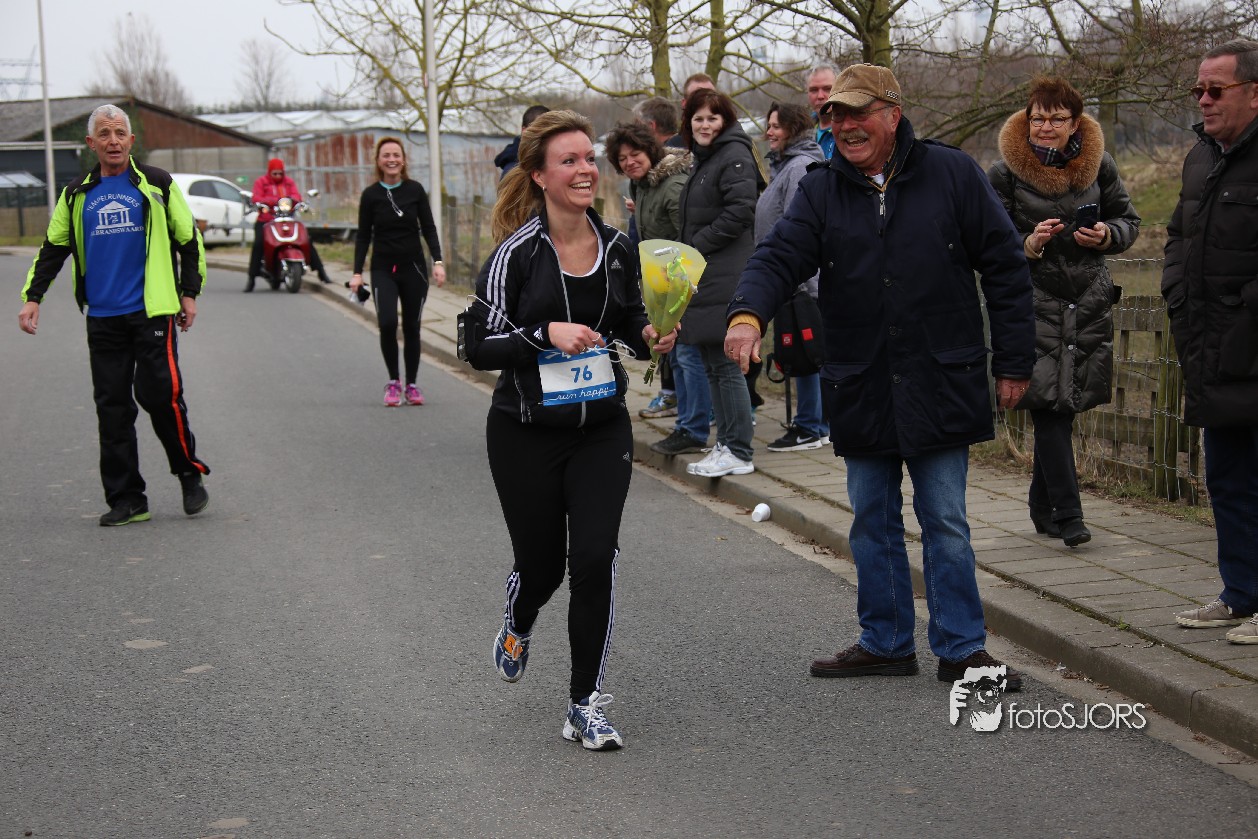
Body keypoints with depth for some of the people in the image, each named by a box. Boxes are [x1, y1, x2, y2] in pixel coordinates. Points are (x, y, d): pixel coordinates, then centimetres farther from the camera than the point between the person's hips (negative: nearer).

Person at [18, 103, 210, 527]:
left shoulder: (156, 185, 3)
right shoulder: (77, 196, 12)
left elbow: (189, 240, 7)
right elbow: (53, 249, 16)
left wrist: (189, 293, 3)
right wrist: (32, 297, 7)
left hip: (152, 312, -3)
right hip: (103, 318, 4)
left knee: (160, 393, -11)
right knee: (112, 408, 3)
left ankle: (190, 474, 11)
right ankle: (125, 499, 9)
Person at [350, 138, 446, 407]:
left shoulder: (415, 190, 1)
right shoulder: (371, 195, -1)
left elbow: (429, 228, 3)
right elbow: (363, 236, 2)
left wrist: (438, 261, -9)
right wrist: (357, 273, -4)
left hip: (414, 267, 1)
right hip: (383, 269, -1)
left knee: (411, 327, 5)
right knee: (387, 323, -17)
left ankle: (412, 384, 18)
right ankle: (393, 382, 0)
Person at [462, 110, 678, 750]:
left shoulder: (617, 247, 1)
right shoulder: (518, 252, -12)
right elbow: (478, 345, -12)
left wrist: (650, 336, -4)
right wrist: (547, 334, -26)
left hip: (602, 431, 3)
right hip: (526, 435, -2)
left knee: (595, 559, -9)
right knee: (541, 562, 11)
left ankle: (587, 705, 4)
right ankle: (517, 625, 49)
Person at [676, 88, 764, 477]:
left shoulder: (735, 157, -9)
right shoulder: (704, 160, 21)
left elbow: (739, 213, -19)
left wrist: (696, 247, -13)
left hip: (725, 281, -10)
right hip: (703, 278, 10)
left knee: (725, 365, -8)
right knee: (712, 364, 12)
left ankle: (739, 453, -3)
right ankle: (726, 445, 19)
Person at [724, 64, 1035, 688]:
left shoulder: (952, 174, -2)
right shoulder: (821, 191, 5)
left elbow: (1005, 267, 1)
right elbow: (780, 255, -10)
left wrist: (1013, 362, -2)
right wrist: (748, 313, -31)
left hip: (941, 384, -3)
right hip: (860, 390, 3)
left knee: (946, 523, 3)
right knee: (873, 523, 12)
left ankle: (961, 649, 14)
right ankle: (885, 643, 25)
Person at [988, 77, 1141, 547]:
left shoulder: (1099, 165, 5)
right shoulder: (1005, 173, -3)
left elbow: (1128, 221, 14)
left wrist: (1106, 236, -8)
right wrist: (1029, 245, -19)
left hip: (1089, 305, 3)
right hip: (1033, 306, -3)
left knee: (1062, 409, 9)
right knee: (1050, 407, -10)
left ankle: (1042, 505, 24)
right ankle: (1067, 514, -7)